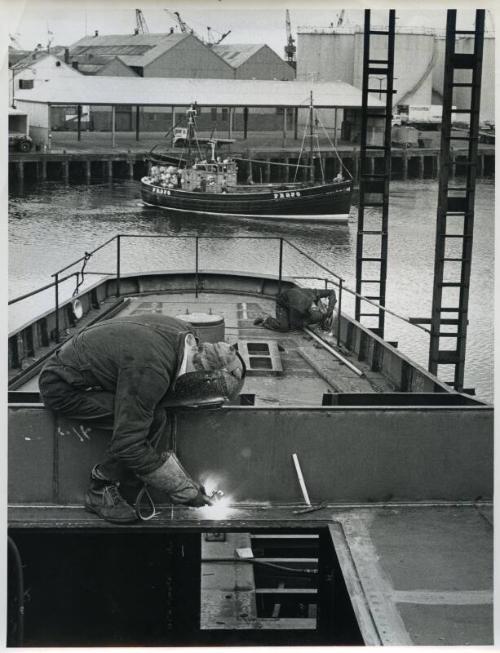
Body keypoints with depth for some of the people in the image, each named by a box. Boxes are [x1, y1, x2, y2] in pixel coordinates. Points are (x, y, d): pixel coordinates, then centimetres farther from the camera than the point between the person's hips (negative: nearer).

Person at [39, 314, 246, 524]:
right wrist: (184, 488, -26)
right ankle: (100, 491, -8)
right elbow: (127, 445, -33)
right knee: (153, 419, -22)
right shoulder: (151, 371, -35)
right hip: (61, 387, -9)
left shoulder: (184, 333, -8)